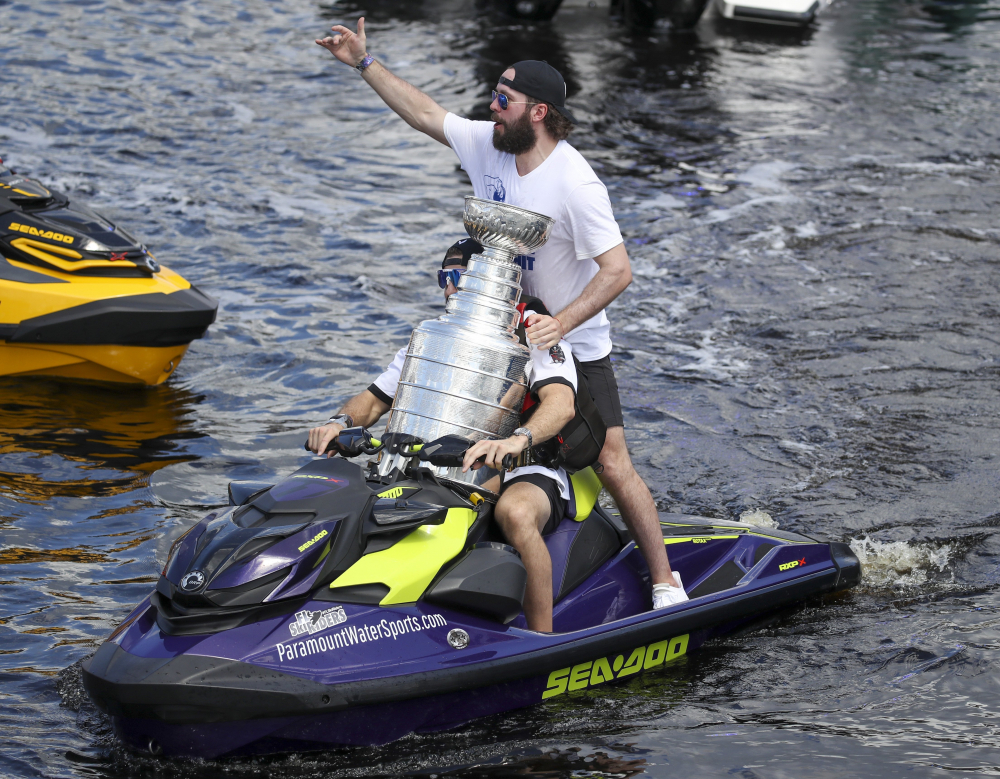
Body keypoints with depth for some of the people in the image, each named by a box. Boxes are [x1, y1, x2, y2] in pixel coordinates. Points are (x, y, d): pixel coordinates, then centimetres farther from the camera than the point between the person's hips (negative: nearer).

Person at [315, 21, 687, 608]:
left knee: (612, 466, -10)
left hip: (575, 347, -7)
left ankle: (666, 582, -1)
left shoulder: (575, 182, -24)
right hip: (500, 338, 7)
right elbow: (423, 112, 10)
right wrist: (365, 62, 10)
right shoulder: (487, 145, -3)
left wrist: (561, 322, -38)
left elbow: (618, 269, -28)